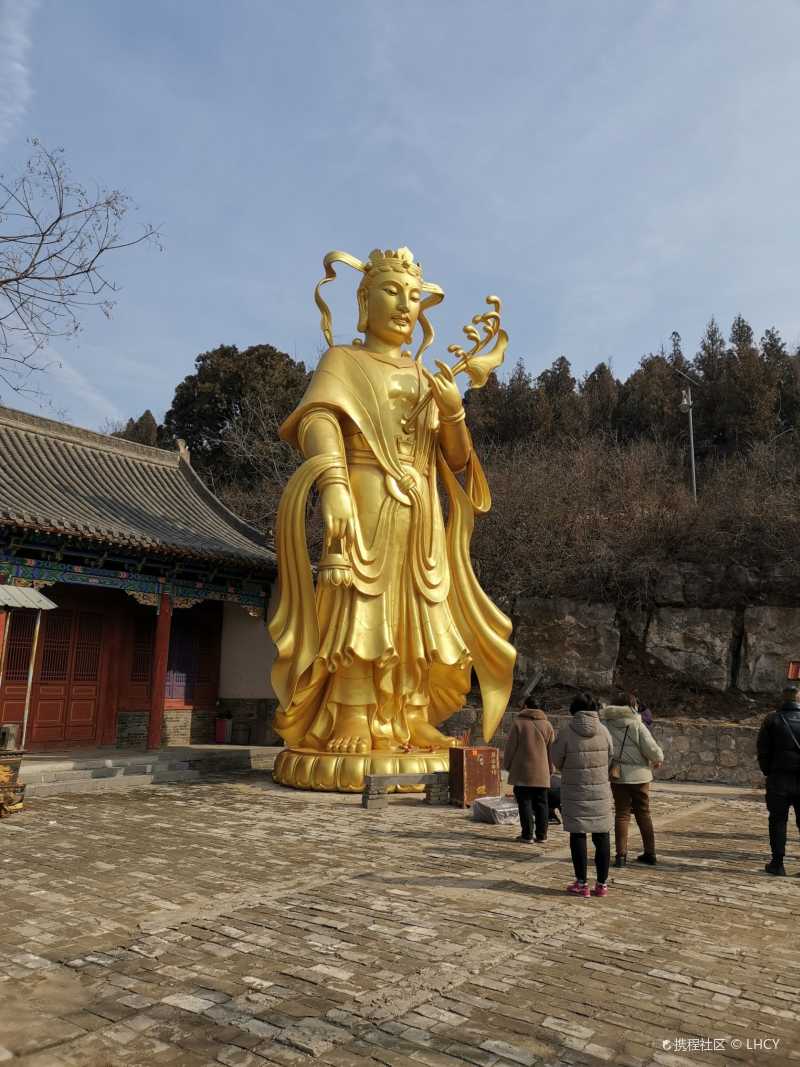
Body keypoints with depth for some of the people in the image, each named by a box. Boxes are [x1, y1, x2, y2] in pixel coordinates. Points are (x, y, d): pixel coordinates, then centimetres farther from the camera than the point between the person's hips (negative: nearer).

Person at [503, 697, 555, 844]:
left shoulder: (518, 722, -5)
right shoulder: (546, 724, 7)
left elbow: (511, 746, -4)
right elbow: (552, 748, 12)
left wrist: (507, 765, 8)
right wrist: (549, 768, 21)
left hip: (522, 772, -3)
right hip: (542, 772, 4)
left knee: (524, 803, 2)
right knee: (541, 803, 11)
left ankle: (527, 834, 2)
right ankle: (541, 835, 13)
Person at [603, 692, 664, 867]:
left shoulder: (606, 724, -4)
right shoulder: (636, 725, -12)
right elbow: (652, 750, -14)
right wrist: (659, 759, 7)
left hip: (618, 776, 1)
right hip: (639, 775, -1)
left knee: (621, 814, 9)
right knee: (644, 813, 14)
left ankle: (621, 854, 3)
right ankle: (650, 853, 22)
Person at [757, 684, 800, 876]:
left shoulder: (772, 719, -2)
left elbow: (762, 749, -3)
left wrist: (767, 771, 8)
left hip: (779, 777, -2)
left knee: (778, 821, 5)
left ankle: (777, 863, 5)